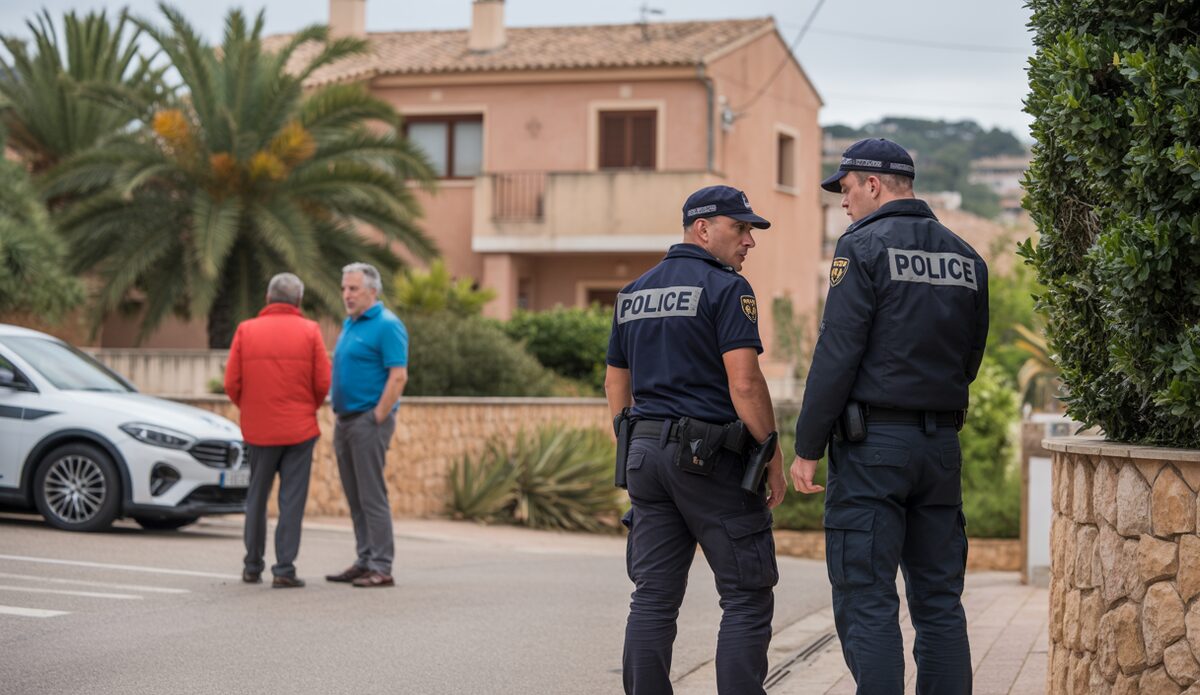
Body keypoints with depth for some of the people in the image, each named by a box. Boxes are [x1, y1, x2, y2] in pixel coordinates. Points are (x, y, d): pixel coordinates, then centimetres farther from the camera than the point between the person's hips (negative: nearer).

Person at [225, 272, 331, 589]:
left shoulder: (246, 330, 0)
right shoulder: (309, 331, -3)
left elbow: (231, 383, -2)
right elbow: (323, 382, -6)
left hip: (259, 429, 2)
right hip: (300, 429, -2)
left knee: (256, 498, 15)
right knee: (292, 500, 1)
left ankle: (253, 567, 20)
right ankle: (284, 569, -3)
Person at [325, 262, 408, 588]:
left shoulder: (387, 325, -11)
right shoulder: (350, 324, 17)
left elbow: (398, 377, -17)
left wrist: (378, 419, -18)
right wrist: (340, 420, 16)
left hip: (368, 420, -9)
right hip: (344, 420, 9)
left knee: (372, 497, -8)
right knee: (355, 498, 10)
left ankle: (381, 567, -6)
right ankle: (364, 561, 16)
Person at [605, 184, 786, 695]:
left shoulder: (633, 294, 15)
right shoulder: (726, 288, -8)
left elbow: (616, 385, 18)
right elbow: (744, 383, -16)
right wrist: (774, 458, -8)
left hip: (646, 452, 7)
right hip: (713, 458, -7)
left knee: (653, 600, 7)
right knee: (747, 599, 0)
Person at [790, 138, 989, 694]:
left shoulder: (864, 246, -7)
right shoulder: (965, 257, 13)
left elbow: (836, 355, -12)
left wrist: (807, 448, -9)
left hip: (873, 443, -6)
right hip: (942, 444, 7)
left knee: (866, 601, -5)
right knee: (939, 601, 9)